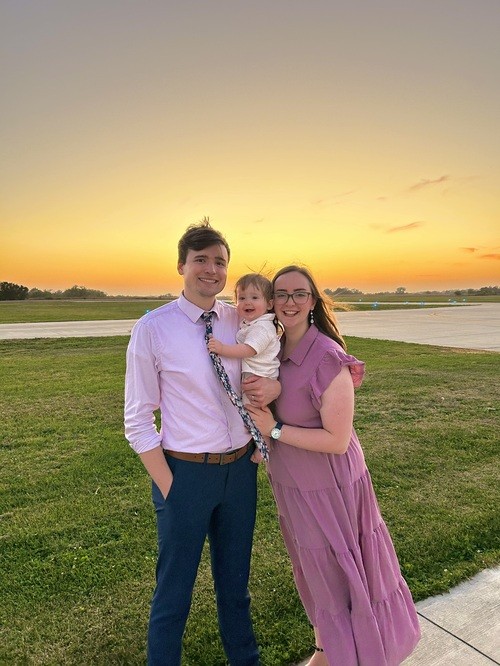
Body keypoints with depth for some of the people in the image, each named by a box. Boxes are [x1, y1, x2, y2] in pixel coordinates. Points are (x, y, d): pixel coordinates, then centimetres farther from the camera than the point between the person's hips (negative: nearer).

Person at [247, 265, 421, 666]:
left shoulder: (328, 359, -26)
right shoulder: (275, 351, -3)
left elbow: (337, 440, -25)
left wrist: (275, 430, -22)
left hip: (328, 487, -7)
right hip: (292, 483, 7)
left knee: (336, 570, 14)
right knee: (313, 568, 25)